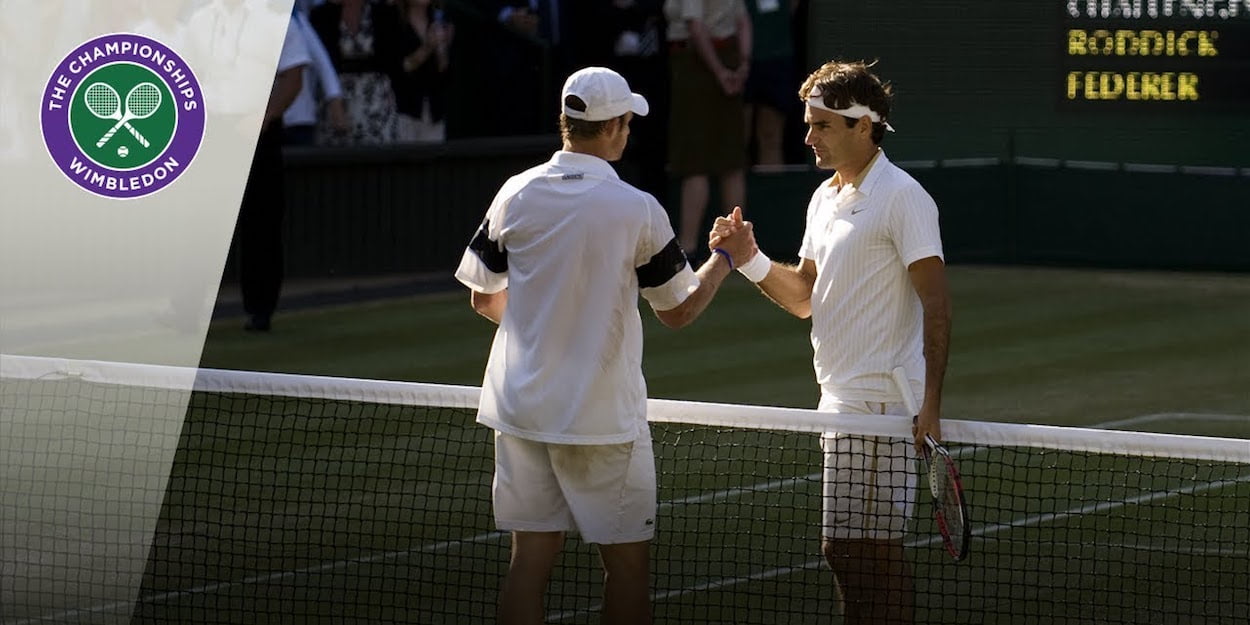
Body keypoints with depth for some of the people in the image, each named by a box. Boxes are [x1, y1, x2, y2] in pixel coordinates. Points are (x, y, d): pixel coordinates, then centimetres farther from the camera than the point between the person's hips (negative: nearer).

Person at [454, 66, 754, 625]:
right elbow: (678, 311, -1)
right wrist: (725, 258, 16)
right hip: (602, 417, -4)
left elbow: (484, 299, 9)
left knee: (532, 556, 7)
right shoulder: (637, 211, -11)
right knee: (628, 562, 7)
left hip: (520, 406, 4)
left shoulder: (516, 194, -1)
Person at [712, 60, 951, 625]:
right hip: (840, 401, 9)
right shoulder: (825, 199, 15)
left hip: (880, 403, -9)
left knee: (860, 550, -10)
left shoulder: (902, 198, -11)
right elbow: (803, 297, 21)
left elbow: (936, 303, -15)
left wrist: (930, 404, -22)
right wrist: (749, 258, 3)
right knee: (849, 551, 10)